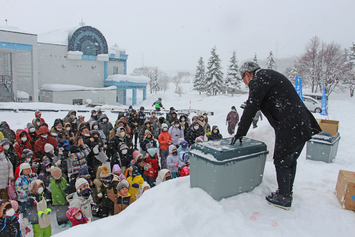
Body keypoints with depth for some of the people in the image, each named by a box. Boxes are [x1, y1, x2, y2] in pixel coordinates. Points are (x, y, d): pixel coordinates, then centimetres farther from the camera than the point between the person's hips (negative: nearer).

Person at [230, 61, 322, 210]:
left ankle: (284, 198, 13)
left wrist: (240, 133, -9)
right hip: (302, 125, 10)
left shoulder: (259, 79, -10)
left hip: (290, 128, -10)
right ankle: (287, 192, 32)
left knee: (282, 162, 1)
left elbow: (251, 108, -13)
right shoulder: (269, 75, 21)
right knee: (290, 161, 18)